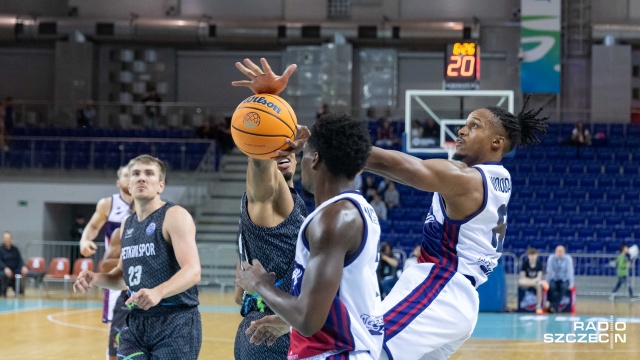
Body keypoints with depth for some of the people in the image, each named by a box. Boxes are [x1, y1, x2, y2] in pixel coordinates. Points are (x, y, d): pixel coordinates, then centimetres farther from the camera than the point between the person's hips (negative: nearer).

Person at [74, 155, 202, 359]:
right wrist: (96, 279, 5)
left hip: (175, 324, -7)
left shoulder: (175, 216, -9)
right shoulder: (127, 225, 14)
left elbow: (192, 271, -21)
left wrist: (158, 292, -38)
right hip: (137, 322, 7)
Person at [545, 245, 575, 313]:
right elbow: (549, 271, -8)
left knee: (563, 287, -35)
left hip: (564, 280, -1)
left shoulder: (568, 258, -8)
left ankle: (554, 305, -39)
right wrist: (547, 282, -12)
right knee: (552, 287, -34)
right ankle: (556, 306, -37)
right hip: (554, 279, 1)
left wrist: (571, 284, -18)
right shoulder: (551, 258, -7)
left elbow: (570, 271, -12)